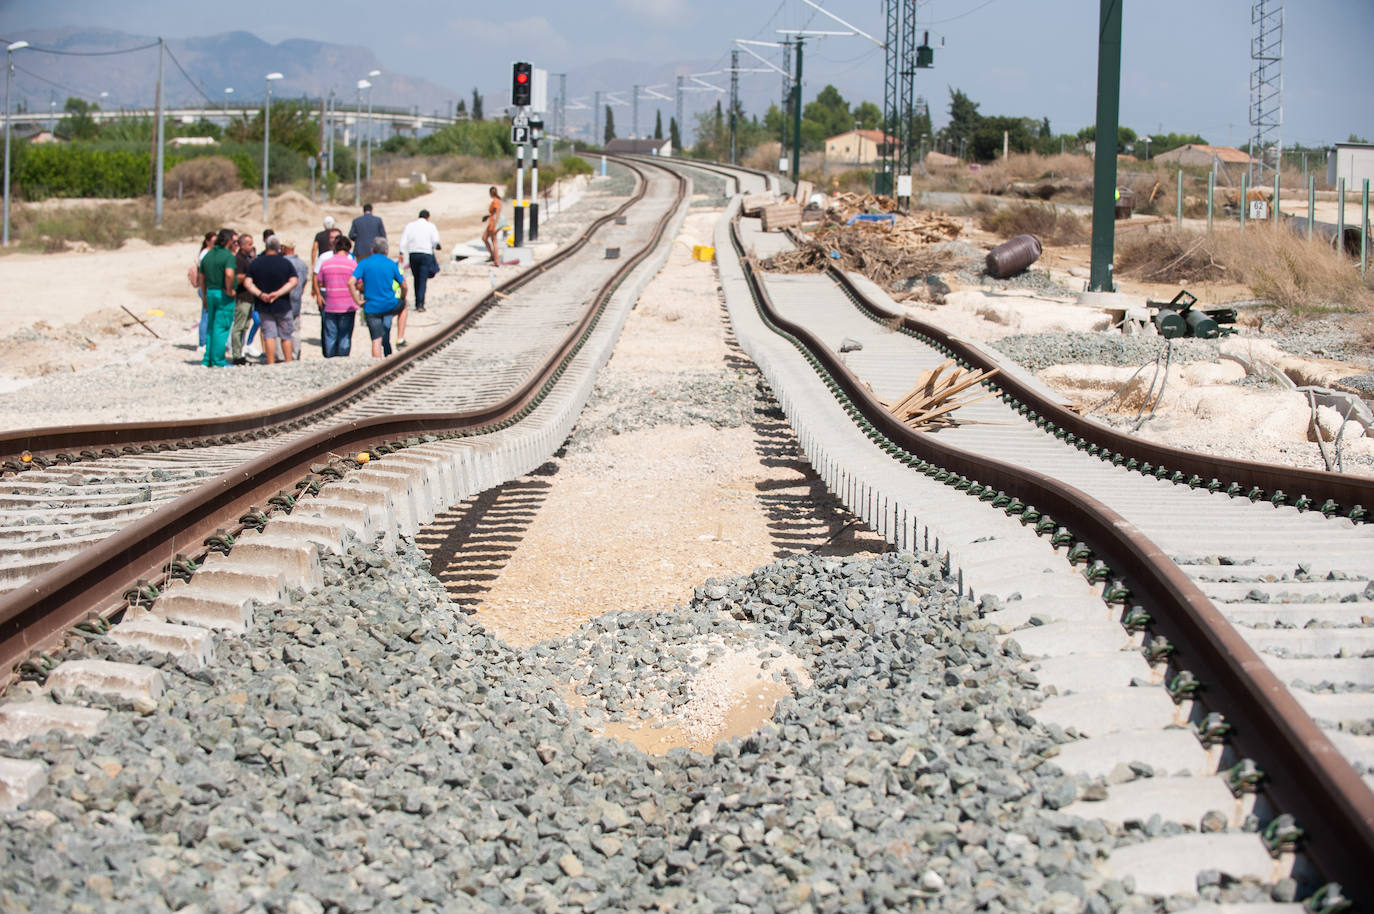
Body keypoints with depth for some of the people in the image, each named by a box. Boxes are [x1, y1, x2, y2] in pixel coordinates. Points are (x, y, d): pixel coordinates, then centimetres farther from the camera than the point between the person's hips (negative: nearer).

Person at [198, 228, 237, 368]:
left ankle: (207, 359, 13)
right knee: (221, 328, -3)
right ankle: (218, 361, -2)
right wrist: (229, 290, -15)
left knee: (212, 327, 14)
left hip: (210, 292, 7)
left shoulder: (208, 255, 11)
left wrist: (205, 297, 22)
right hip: (224, 295, -7)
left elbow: (202, 278, 15)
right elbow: (229, 274, -30)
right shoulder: (229, 255, -12)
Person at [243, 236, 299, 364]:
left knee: (269, 335, 1)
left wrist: (260, 294, -13)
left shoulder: (255, 263, 1)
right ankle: (288, 362, 10)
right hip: (282, 305, -1)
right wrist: (278, 293, -16)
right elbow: (293, 281, -12)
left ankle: (271, 363, -4)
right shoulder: (286, 263, -4)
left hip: (264, 306, 1)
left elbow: (247, 282, -6)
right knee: (286, 336, 8)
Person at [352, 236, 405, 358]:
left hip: (371, 307, -1)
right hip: (390, 306, 1)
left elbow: (352, 283, -18)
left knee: (376, 340, 3)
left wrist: (358, 301, -9)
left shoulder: (364, 264, -5)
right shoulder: (391, 264, 0)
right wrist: (402, 298, 26)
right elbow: (403, 286, 7)